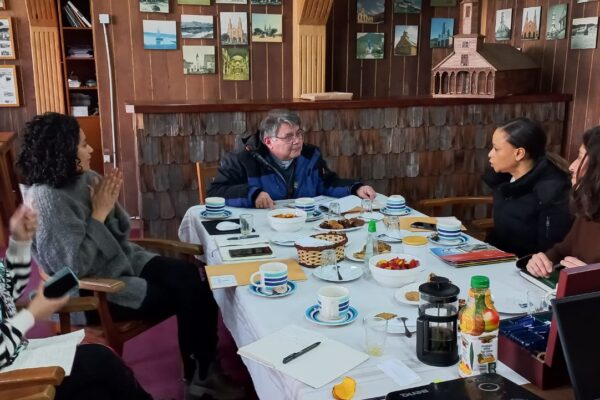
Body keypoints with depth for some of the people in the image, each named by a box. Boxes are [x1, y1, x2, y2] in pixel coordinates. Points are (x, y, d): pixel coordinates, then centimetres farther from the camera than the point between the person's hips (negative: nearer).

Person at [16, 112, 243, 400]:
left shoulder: (84, 179, 2)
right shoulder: (46, 199, -21)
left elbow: (121, 233, 8)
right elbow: (74, 265, -26)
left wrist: (111, 203, -11)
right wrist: (99, 213, -20)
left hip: (124, 261, 7)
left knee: (195, 279, -9)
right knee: (187, 298, -11)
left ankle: (206, 367, 3)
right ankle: (198, 376, 12)